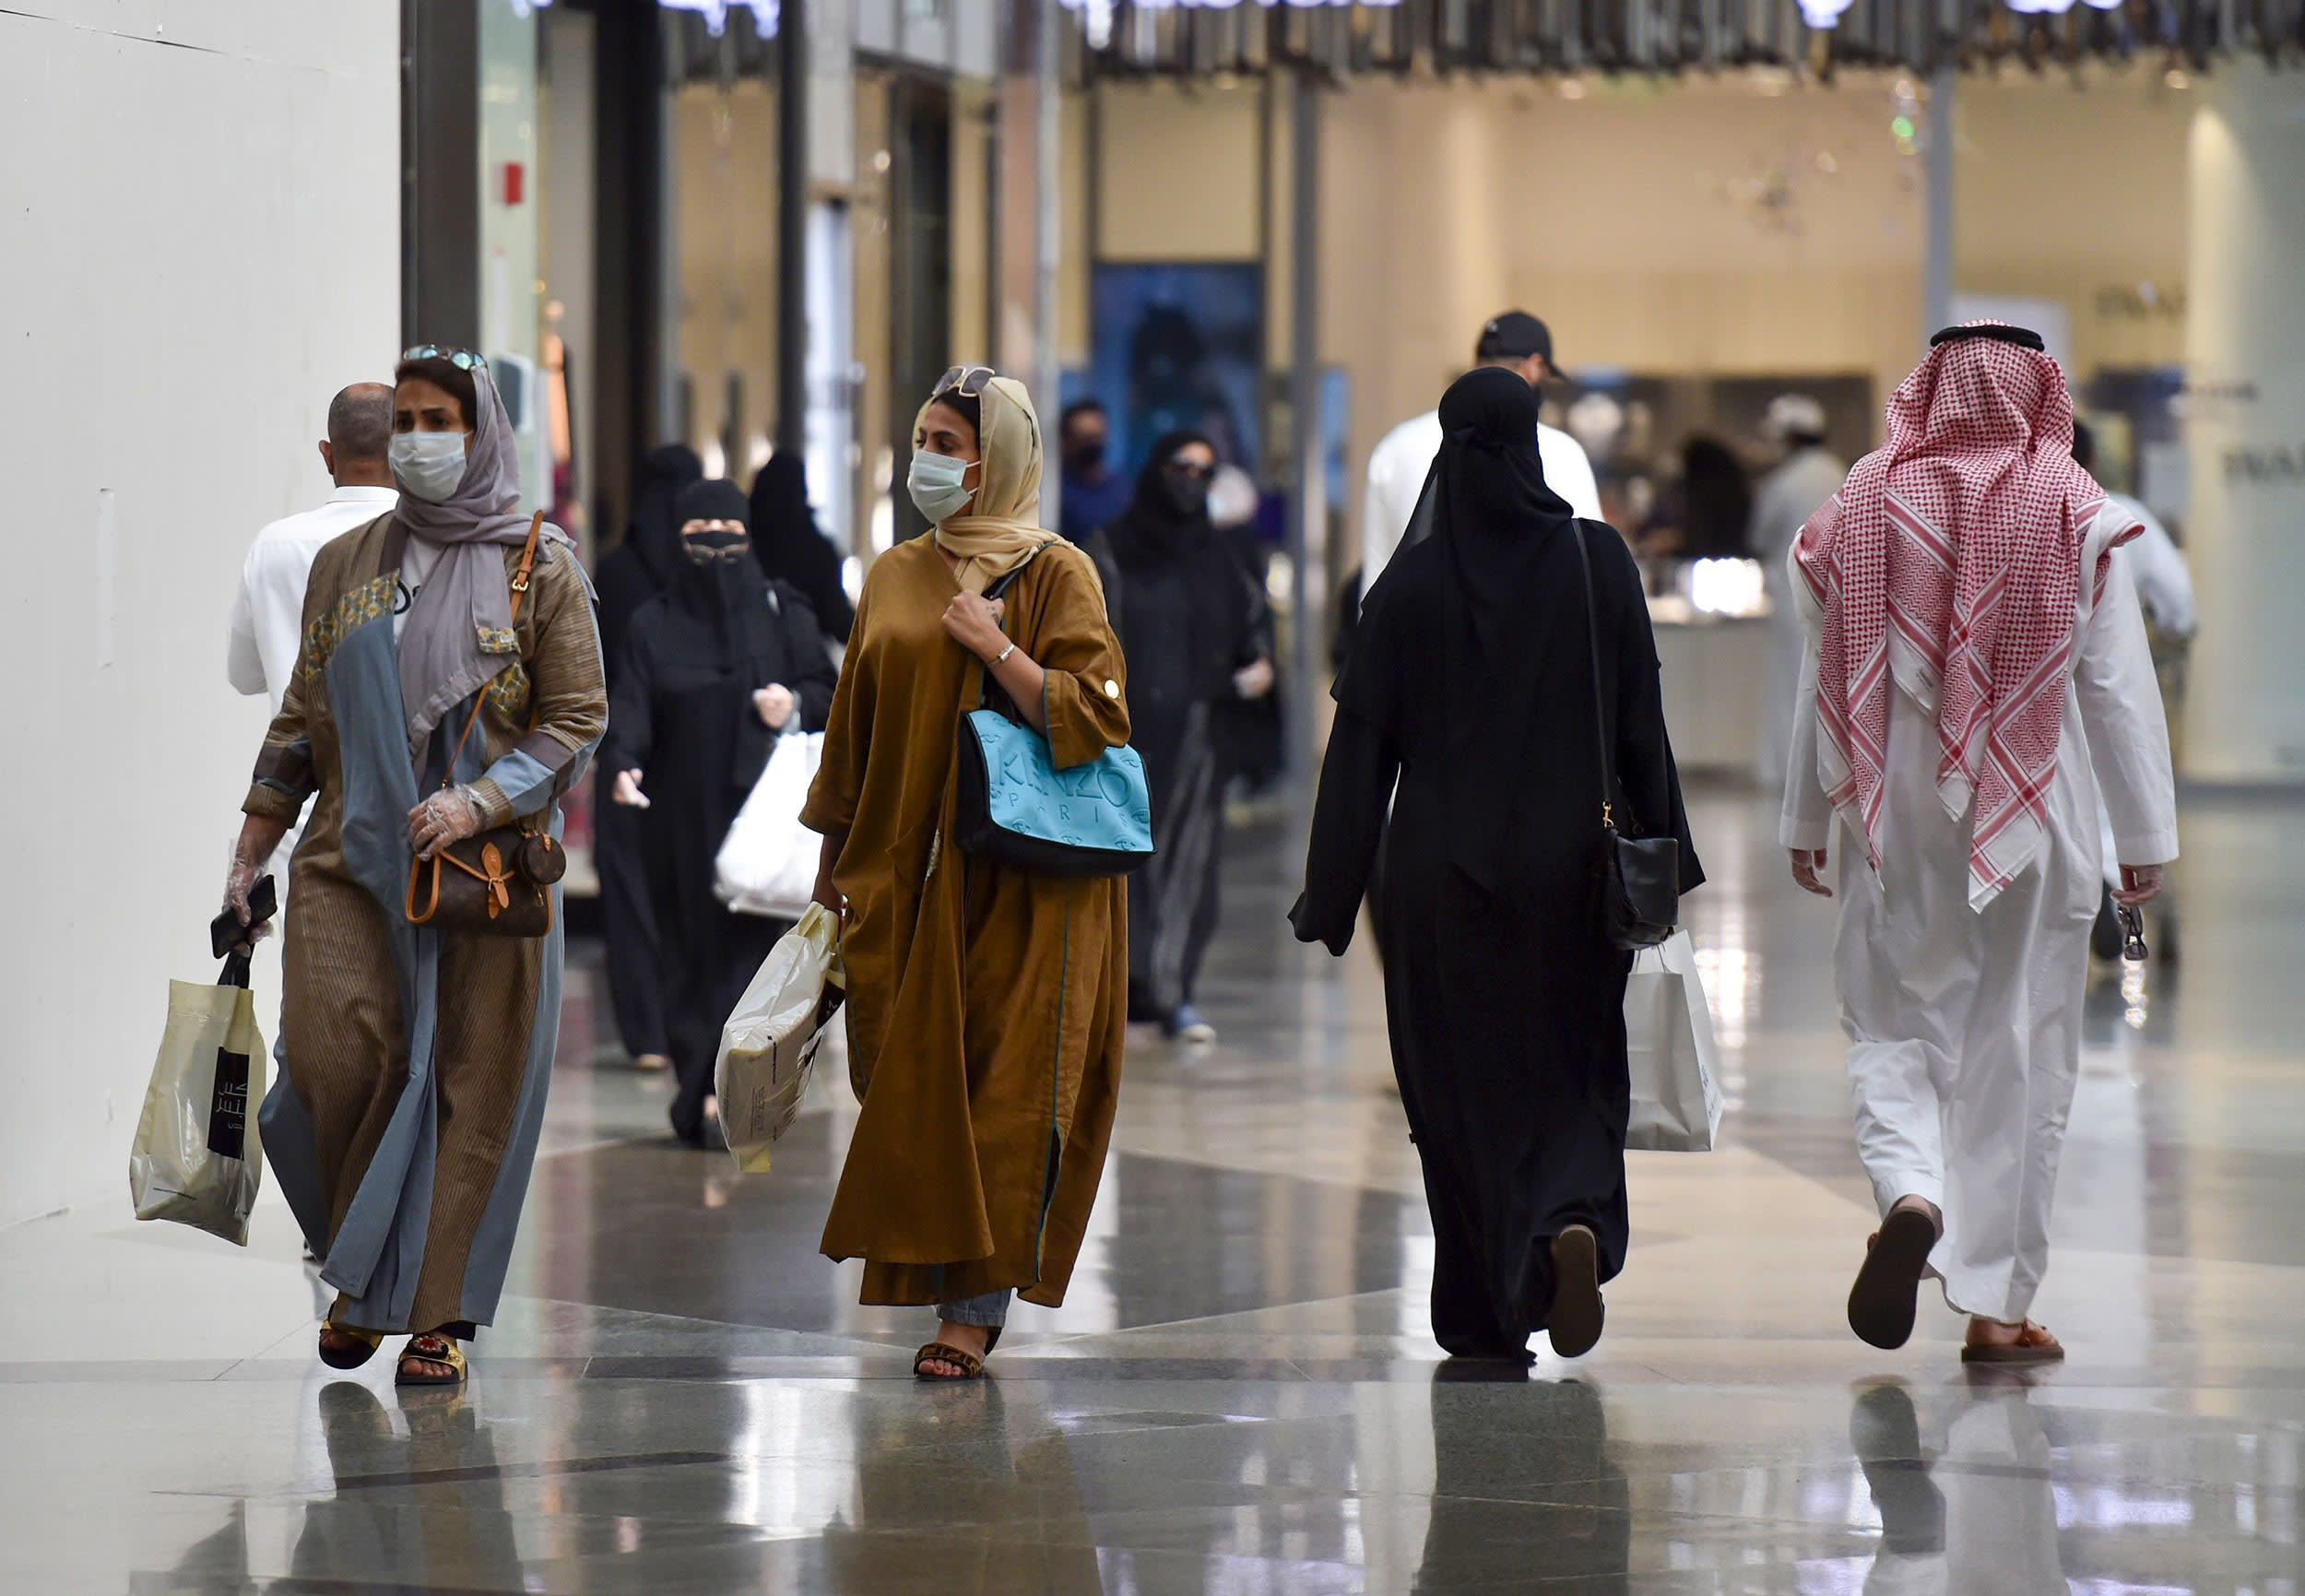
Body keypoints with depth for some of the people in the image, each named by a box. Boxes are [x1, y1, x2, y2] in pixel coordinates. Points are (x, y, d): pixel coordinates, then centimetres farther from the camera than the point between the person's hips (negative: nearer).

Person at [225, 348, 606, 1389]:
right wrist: (249, 855, 13)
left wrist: (480, 802, -15)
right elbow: (301, 719, 17)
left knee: (469, 1084, -4)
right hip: (351, 860, 2)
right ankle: (362, 1273, 11)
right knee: (333, 1059, -11)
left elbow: (577, 720, -1)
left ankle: (439, 1310, 4)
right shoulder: (345, 564, 12)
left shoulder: (539, 569, 2)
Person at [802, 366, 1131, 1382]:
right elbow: (854, 727, 17)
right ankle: (930, 1276, 10)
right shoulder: (893, 578, 12)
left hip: (1017, 884, -4)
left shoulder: (1055, 574, -2)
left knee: (1003, 1090, -6)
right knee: (913, 1087, 2)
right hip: (904, 874, 5)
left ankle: (978, 1306, -5)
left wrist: (995, 648, -15)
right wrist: (833, 862, 17)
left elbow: (1094, 715, -9)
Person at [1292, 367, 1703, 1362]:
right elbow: (1642, 723, -1)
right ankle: (1574, 1223, -15)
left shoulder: (1413, 583, -7)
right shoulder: (1596, 562, -3)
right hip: (1569, 869, 1)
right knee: (1574, 1070, 14)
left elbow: (1364, 746, -6)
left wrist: (1332, 897, -1)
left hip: (1442, 875, -1)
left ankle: (1489, 1323, 9)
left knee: (1462, 1089, 8)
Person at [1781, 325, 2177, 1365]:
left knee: (1894, 1024, 8)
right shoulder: (2076, 514, -3)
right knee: (2022, 1048, 5)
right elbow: (2119, 686, -3)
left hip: (1899, 818, 1)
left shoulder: (1865, 508, 1)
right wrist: (2146, 833, 2)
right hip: (2036, 816, -1)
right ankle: (1995, 1304, 5)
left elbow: (1823, 680, 5)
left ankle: (1911, 1194, -23)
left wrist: (1805, 819, 14)